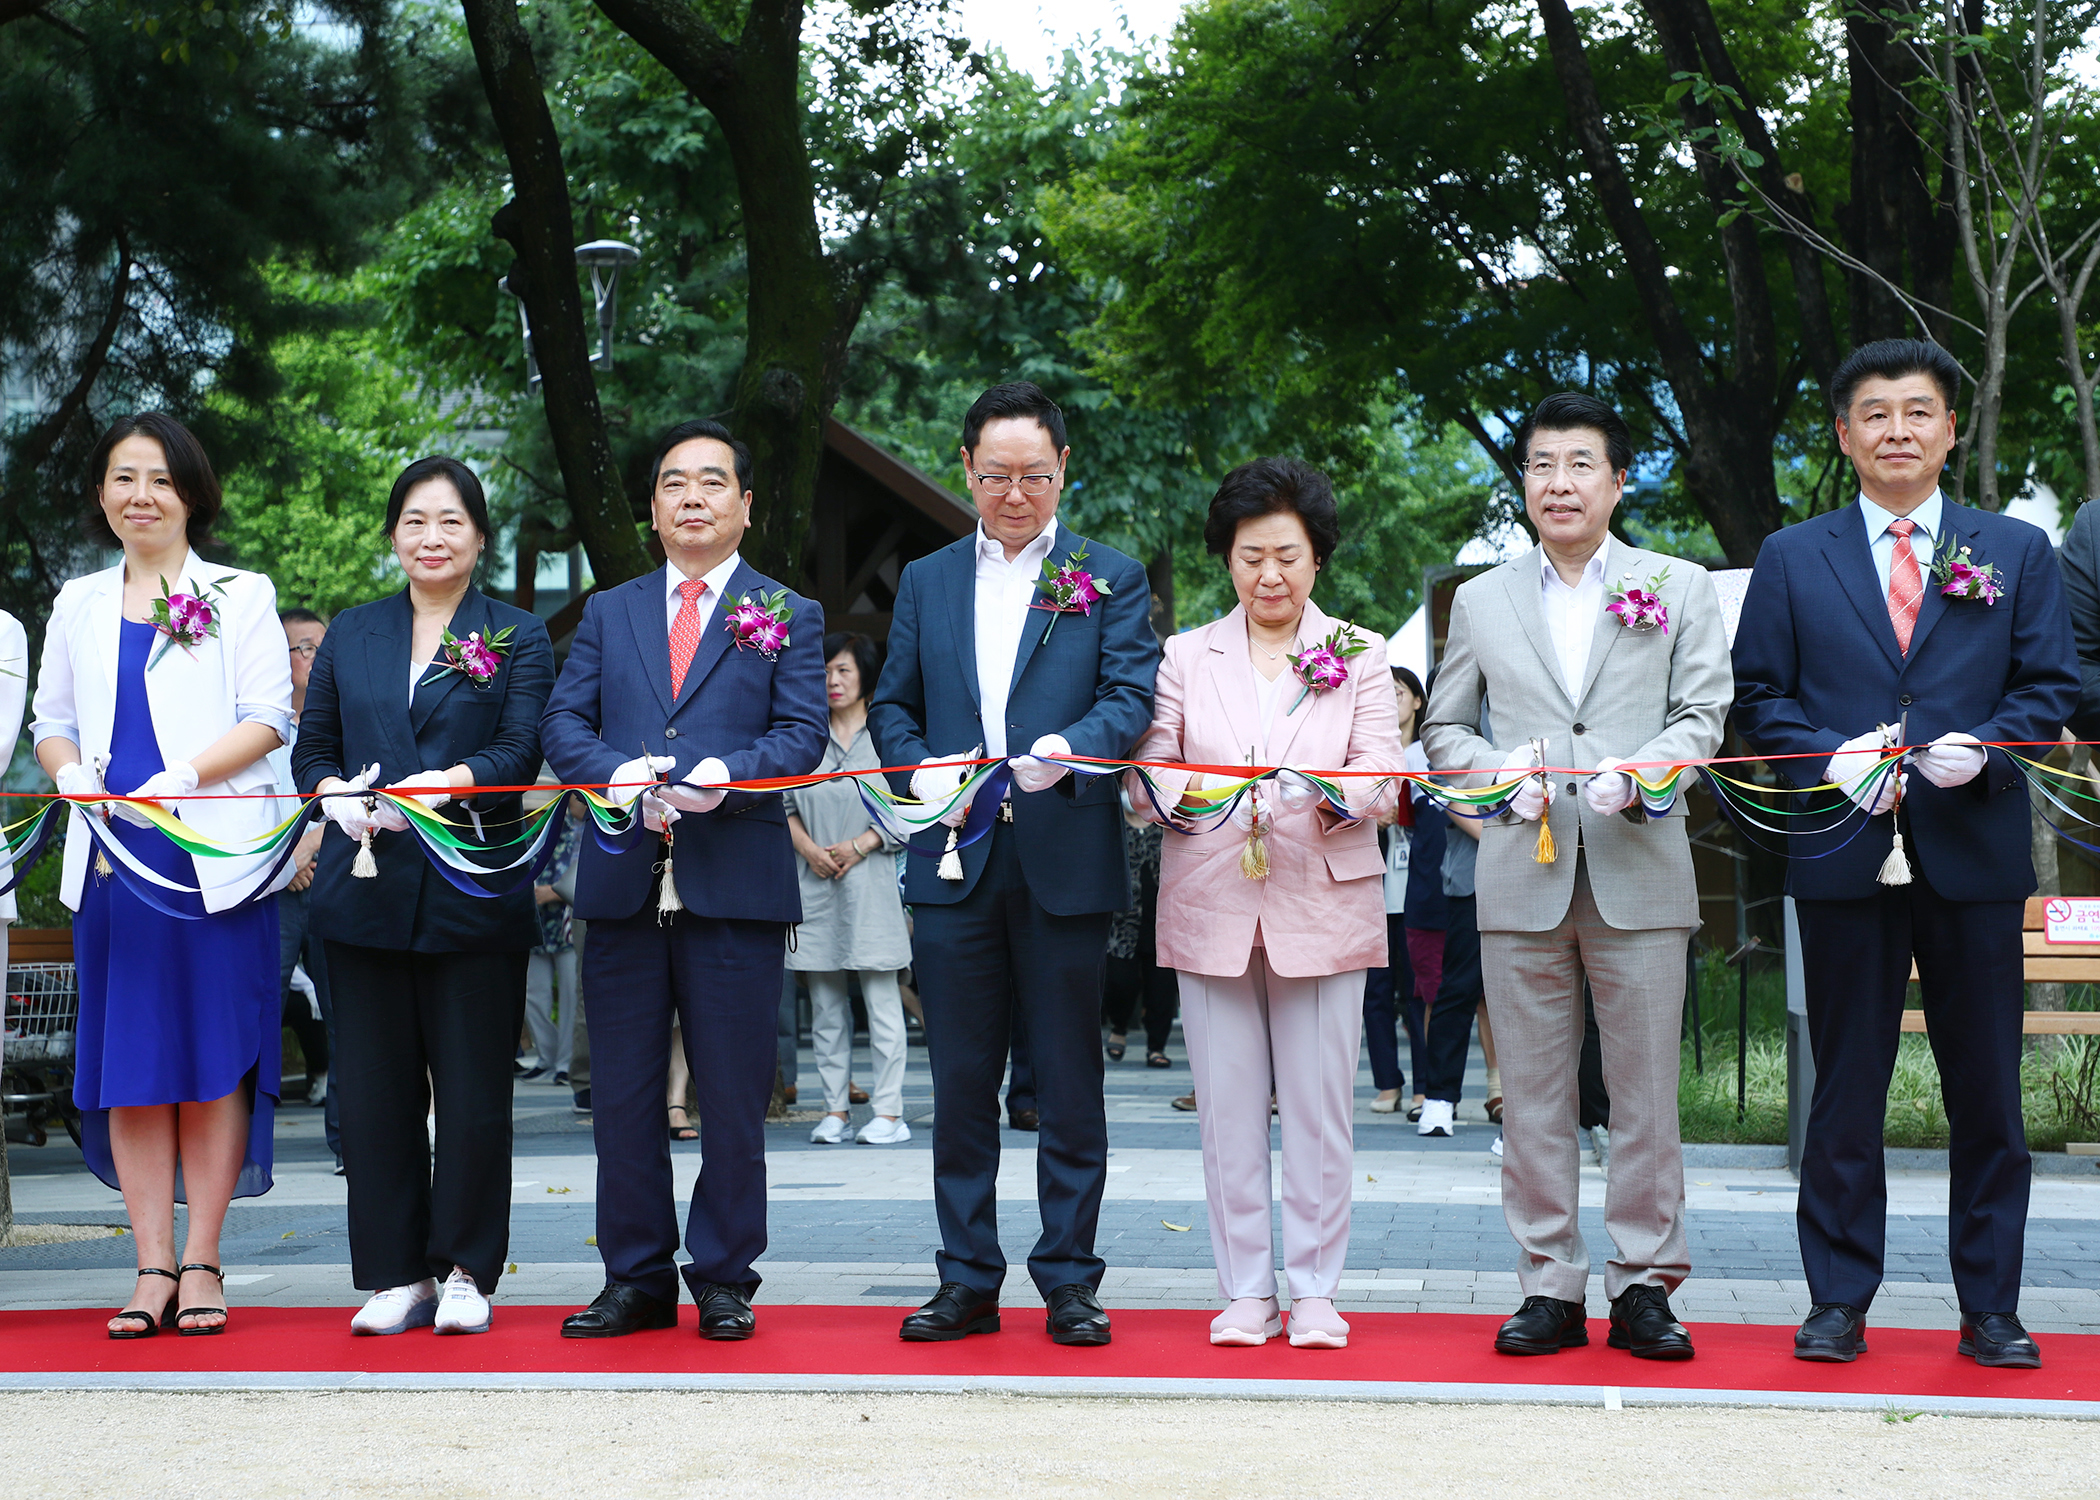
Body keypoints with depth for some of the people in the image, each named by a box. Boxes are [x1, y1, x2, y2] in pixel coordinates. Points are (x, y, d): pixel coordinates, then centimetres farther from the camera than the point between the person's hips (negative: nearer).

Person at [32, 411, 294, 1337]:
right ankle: (154, 1267, 4)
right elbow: (52, 722, 17)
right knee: (127, 1062, 0)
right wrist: (73, 776, -6)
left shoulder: (240, 597, 6)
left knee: (213, 1056, -2)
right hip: (113, 860, 3)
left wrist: (177, 779, -16)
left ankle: (201, 1262, 5)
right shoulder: (80, 605, 17)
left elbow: (267, 720, -3)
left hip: (217, 855, -3)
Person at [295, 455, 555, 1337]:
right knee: (375, 1092, 4)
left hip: (475, 892, -3)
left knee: (474, 1093, 1)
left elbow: (520, 752, -7)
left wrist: (448, 785, -27)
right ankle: (396, 1274, 13)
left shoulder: (518, 638, 6)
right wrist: (338, 795, -9)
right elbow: (311, 747, 13)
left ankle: (465, 1270, 14)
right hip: (367, 891, 3)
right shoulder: (351, 636, 15)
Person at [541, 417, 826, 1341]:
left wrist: (727, 774, -20)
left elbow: (802, 735, -2)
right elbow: (562, 725, 7)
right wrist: (621, 777, -13)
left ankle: (723, 1280, 12)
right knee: (622, 1096, 5)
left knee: (733, 1098, 1)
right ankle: (637, 1279, 15)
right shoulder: (608, 613, 17)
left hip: (738, 883, -2)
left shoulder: (788, 617, 10)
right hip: (624, 882, 2)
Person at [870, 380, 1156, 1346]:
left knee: (1069, 1085, 2)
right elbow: (892, 704, 15)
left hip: (1064, 863, -2)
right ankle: (967, 1282, 14)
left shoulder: (1110, 580, 6)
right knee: (960, 1084, 6)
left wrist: (1070, 746, -26)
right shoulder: (925, 582, 16)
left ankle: (1069, 1281, 11)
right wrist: (920, 768, -7)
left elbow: (1134, 695, -6)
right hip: (954, 865, 3)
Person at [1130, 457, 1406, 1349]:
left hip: (1324, 905, -1)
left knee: (1319, 1107, 0)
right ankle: (1245, 1291, 10)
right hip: (1212, 907, 1)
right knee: (1228, 1108, 2)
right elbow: (1147, 768, 3)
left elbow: (1383, 764, -3)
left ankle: (1316, 1290, 9)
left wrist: (1333, 796, -25)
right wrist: (1187, 794, -20)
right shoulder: (1187, 656, 11)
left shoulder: (1359, 654, 10)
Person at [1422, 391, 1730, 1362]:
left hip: (1640, 871, -2)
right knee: (1532, 1095, 3)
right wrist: (1498, 770, -5)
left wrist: (1641, 775, -15)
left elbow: (1703, 716, 3)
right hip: (1521, 877, 2)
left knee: (1646, 1092, -1)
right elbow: (1443, 728, 16)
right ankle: (1550, 1288, 10)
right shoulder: (1480, 601, 16)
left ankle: (1645, 1285, 7)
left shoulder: (1680, 588, 10)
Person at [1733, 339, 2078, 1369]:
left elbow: (2051, 689, 7)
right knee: (1845, 1090, 5)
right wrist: (1831, 759, -10)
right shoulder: (1792, 560, 10)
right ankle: (1838, 1303, 13)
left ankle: (1990, 1309, 14)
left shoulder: (2017, 552, 10)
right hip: (1845, 856, 0)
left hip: (1974, 853, 1)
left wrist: (1984, 747, -12)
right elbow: (1758, 698, 7)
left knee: (1987, 1091, 4)